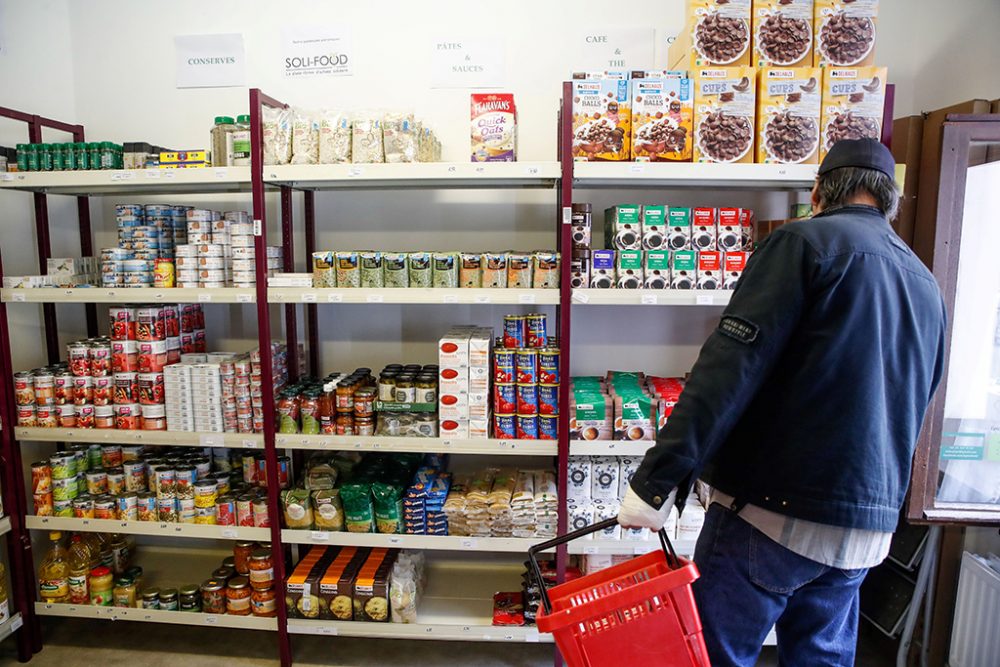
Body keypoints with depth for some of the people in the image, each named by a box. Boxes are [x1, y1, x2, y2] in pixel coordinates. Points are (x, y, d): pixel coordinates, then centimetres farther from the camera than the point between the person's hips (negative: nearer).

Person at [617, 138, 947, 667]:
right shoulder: (926, 287, 15)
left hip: (774, 510, -7)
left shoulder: (805, 242, -8)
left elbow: (730, 367, -20)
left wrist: (657, 480, -20)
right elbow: (912, 414, 22)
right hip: (870, 527, 8)